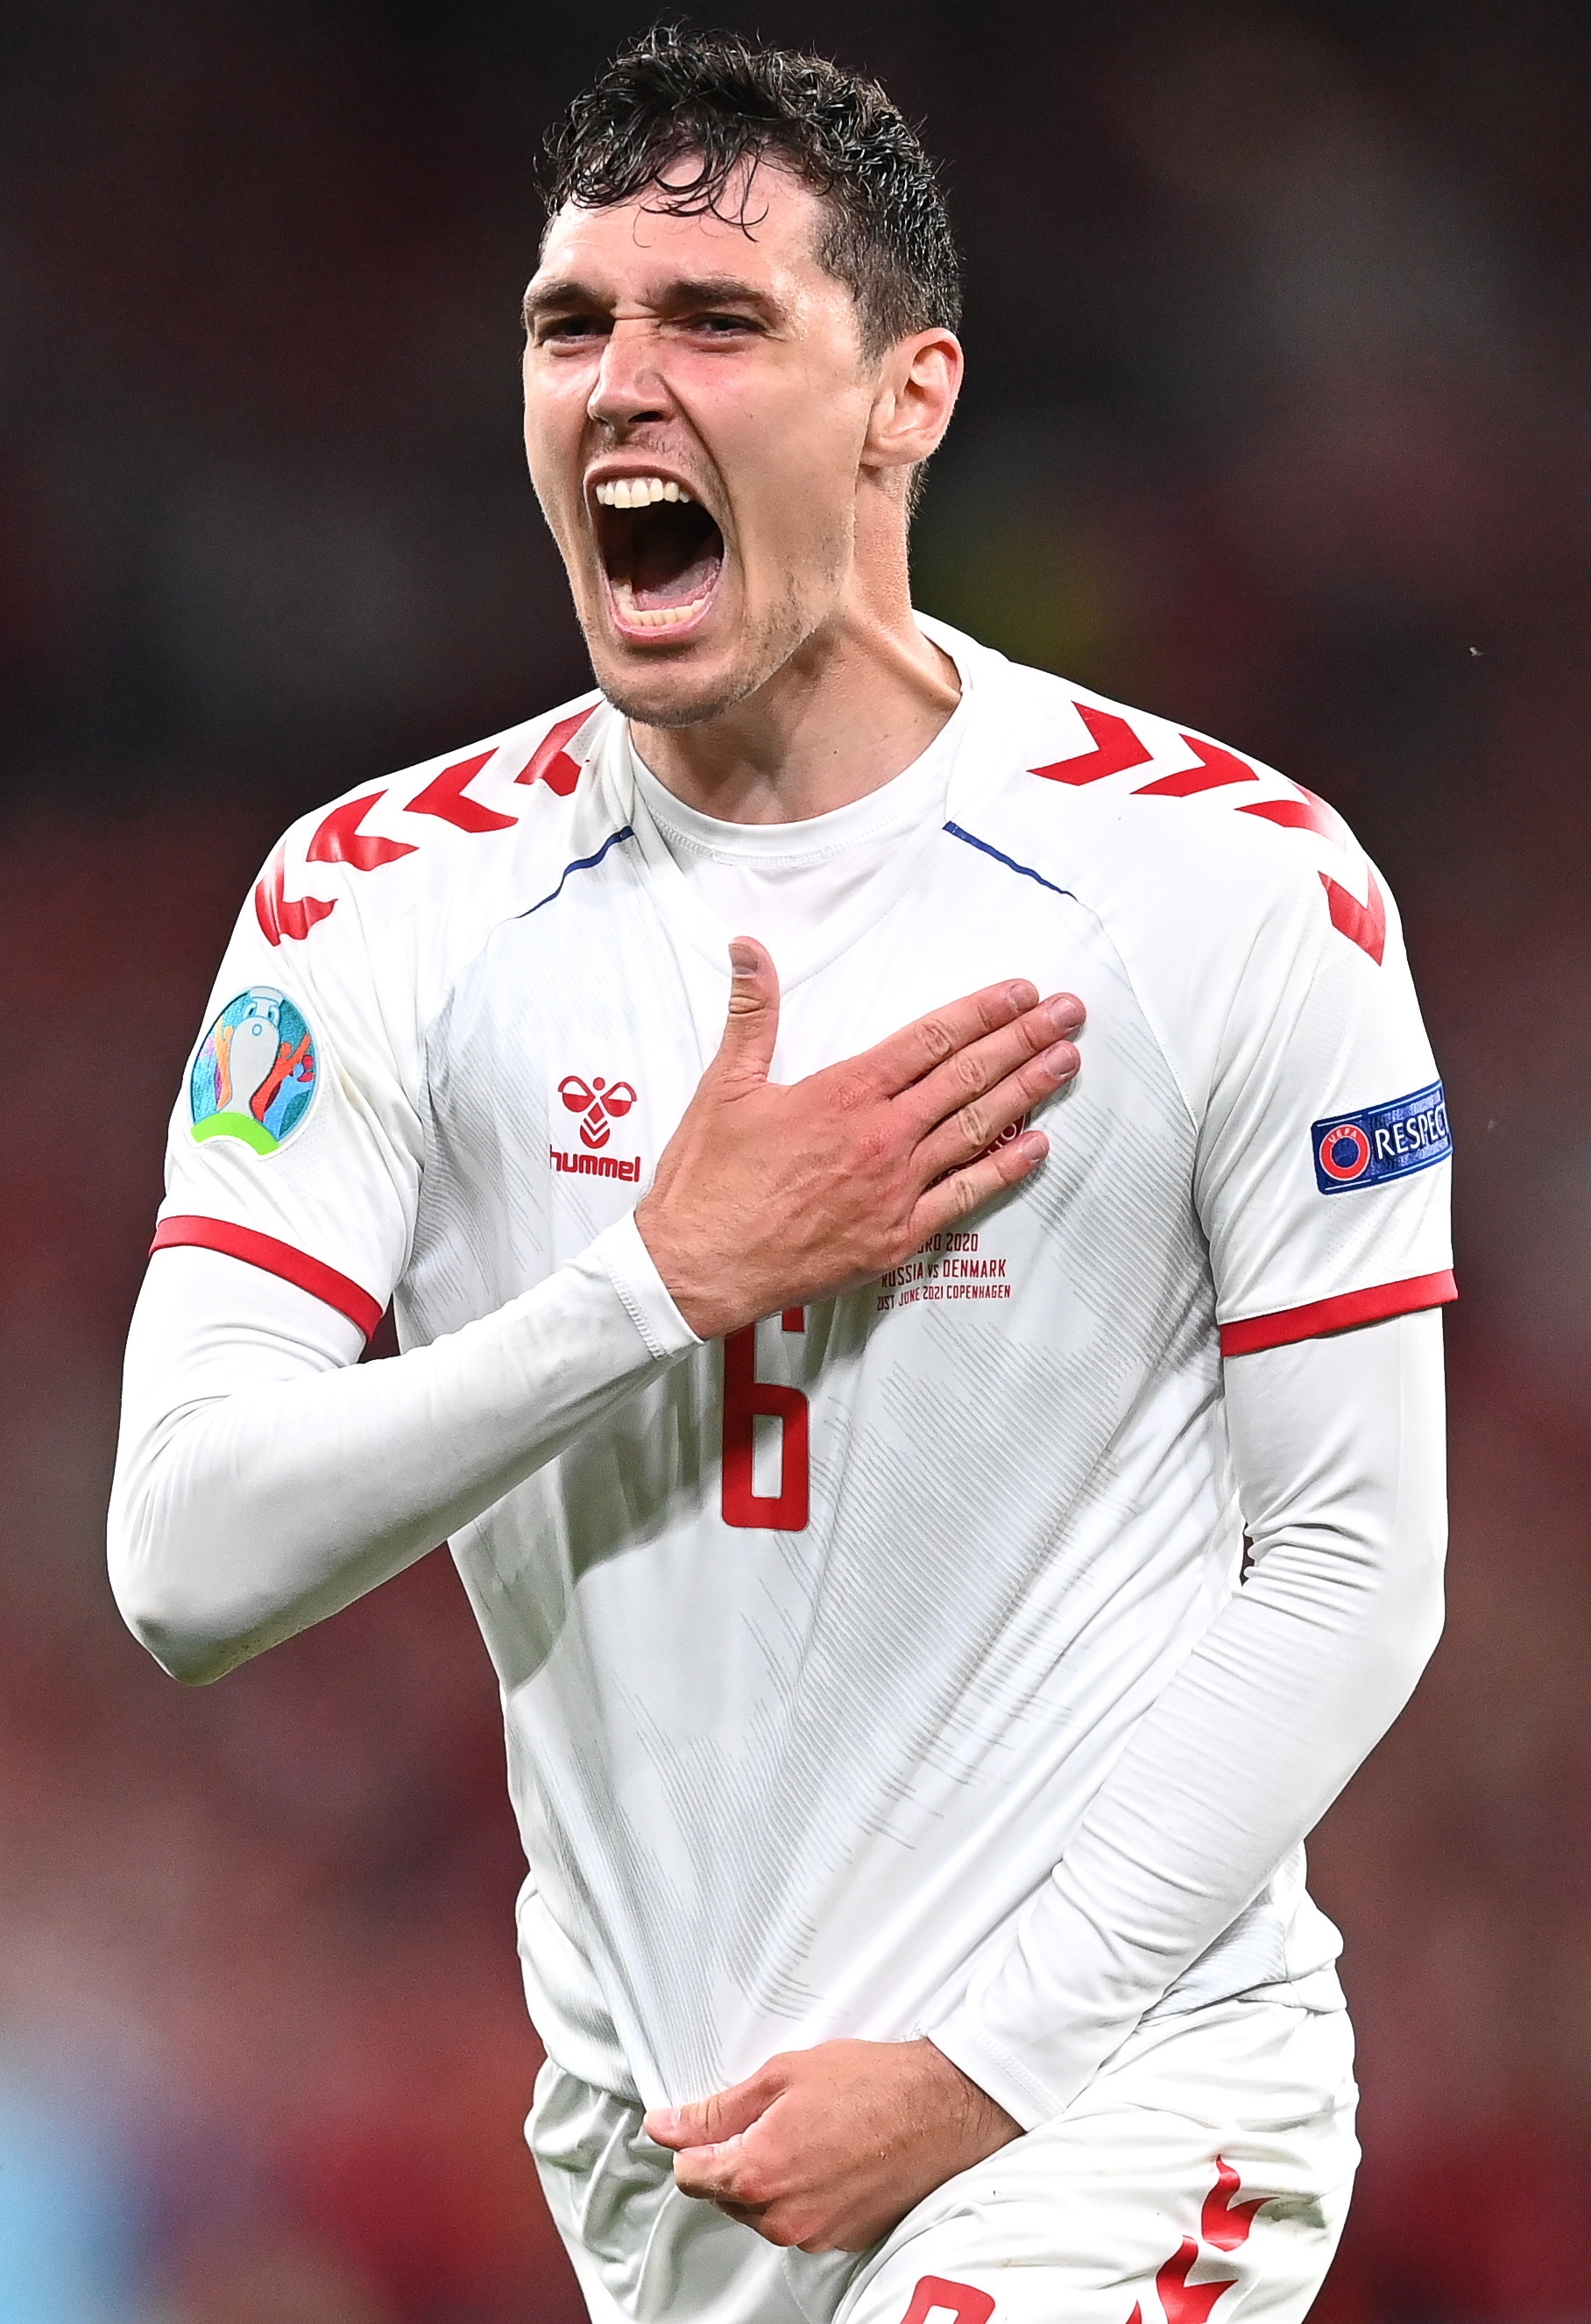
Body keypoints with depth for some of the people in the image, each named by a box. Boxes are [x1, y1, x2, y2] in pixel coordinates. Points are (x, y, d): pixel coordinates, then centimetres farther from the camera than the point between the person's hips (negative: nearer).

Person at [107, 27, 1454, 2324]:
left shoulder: (1239, 886, -7)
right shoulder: (385, 902, -1)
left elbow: (1350, 1570, -5)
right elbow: (188, 1564, -9)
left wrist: (982, 2065, -12)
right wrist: (676, 1281, -18)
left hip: (1109, 2091, -3)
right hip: (649, 2138, 3)